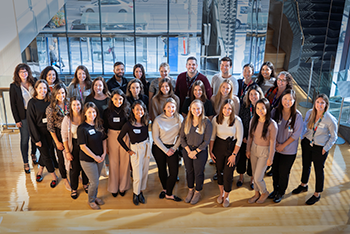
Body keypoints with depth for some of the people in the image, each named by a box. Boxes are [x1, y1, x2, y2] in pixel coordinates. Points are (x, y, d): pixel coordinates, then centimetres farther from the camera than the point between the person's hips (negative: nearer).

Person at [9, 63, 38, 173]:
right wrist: (17, 120, -7)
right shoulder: (14, 86, -5)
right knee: (25, 139, 2)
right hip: (23, 115, -3)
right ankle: (25, 163, 12)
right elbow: (13, 104, -4)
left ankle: (33, 154, 38)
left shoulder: (34, 82, 2)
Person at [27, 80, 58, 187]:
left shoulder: (50, 101, -1)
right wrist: (36, 139, -10)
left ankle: (40, 169, 36)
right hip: (39, 131, -3)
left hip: (50, 130, 3)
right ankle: (54, 177, 16)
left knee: (50, 152, 9)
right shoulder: (32, 103, -9)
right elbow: (31, 122, -8)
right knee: (46, 154, 1)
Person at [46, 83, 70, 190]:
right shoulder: (51, 108, -14)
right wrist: (57, 142, -8)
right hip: (58, 135, -3)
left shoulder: (69, 104, -4)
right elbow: (50, 127, -9)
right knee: (62, 157, 12)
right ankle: (65, 179, 32)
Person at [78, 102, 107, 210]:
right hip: (88, 160, -5)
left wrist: (104, 153, -2)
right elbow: (83, 146, -19)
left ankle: (95, 197, 42)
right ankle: (91, 201, 27)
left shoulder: (99, 125, 0)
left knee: (96, 180, 20)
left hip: (99, 158, 6)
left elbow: (103, 139, 9)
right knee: (94, 182, 2)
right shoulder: (82, 128, -19)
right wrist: (95, 157, -14)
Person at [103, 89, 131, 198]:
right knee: (113, 162, 8)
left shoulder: (127, 110, -5)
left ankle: (123, 187, 23)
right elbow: (105, 128, 5)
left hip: (125, 137, 0)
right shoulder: (107, 112, -2)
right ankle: (113, 187, 22)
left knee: (125, 162, 6)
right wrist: (105, 144, 4)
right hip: (112, 137, 1)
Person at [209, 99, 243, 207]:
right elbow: (212, 136, 3)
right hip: (218, 147, 2)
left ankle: (226, 196, 23)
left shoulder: (237, 120, -14)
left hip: (232, 148, -2)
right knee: (219, 171, 15)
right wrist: (210, 151, 2)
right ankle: (221, 193, 39)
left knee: (228, 174, -2)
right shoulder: (216, 119, -7)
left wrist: (234, 155, -10)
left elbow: (239, 139, -9)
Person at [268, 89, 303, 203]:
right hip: (275, 148, 3)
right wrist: (275, 142, -8)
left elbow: (296, 134, -12)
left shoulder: (297, 116, -16)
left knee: (284, 173, 8)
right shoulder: (275, 111, -6)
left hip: (289, 151, -3)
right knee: (275, 170, 16)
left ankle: (281, 193, 31)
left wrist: (283, 145, -12)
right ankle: (275, 189, 39)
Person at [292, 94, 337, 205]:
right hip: (307, 144, 4)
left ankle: (317, 194, 28)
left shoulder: (330, 120, -21)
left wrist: (325, 149, -9)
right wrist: (303, 138, 7)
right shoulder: (310, 113, -9)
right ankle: (304, 185, 46)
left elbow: (333, 136, -8)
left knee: (319, 170, 10)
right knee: (306, 166, 22)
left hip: (320, 148, -4)